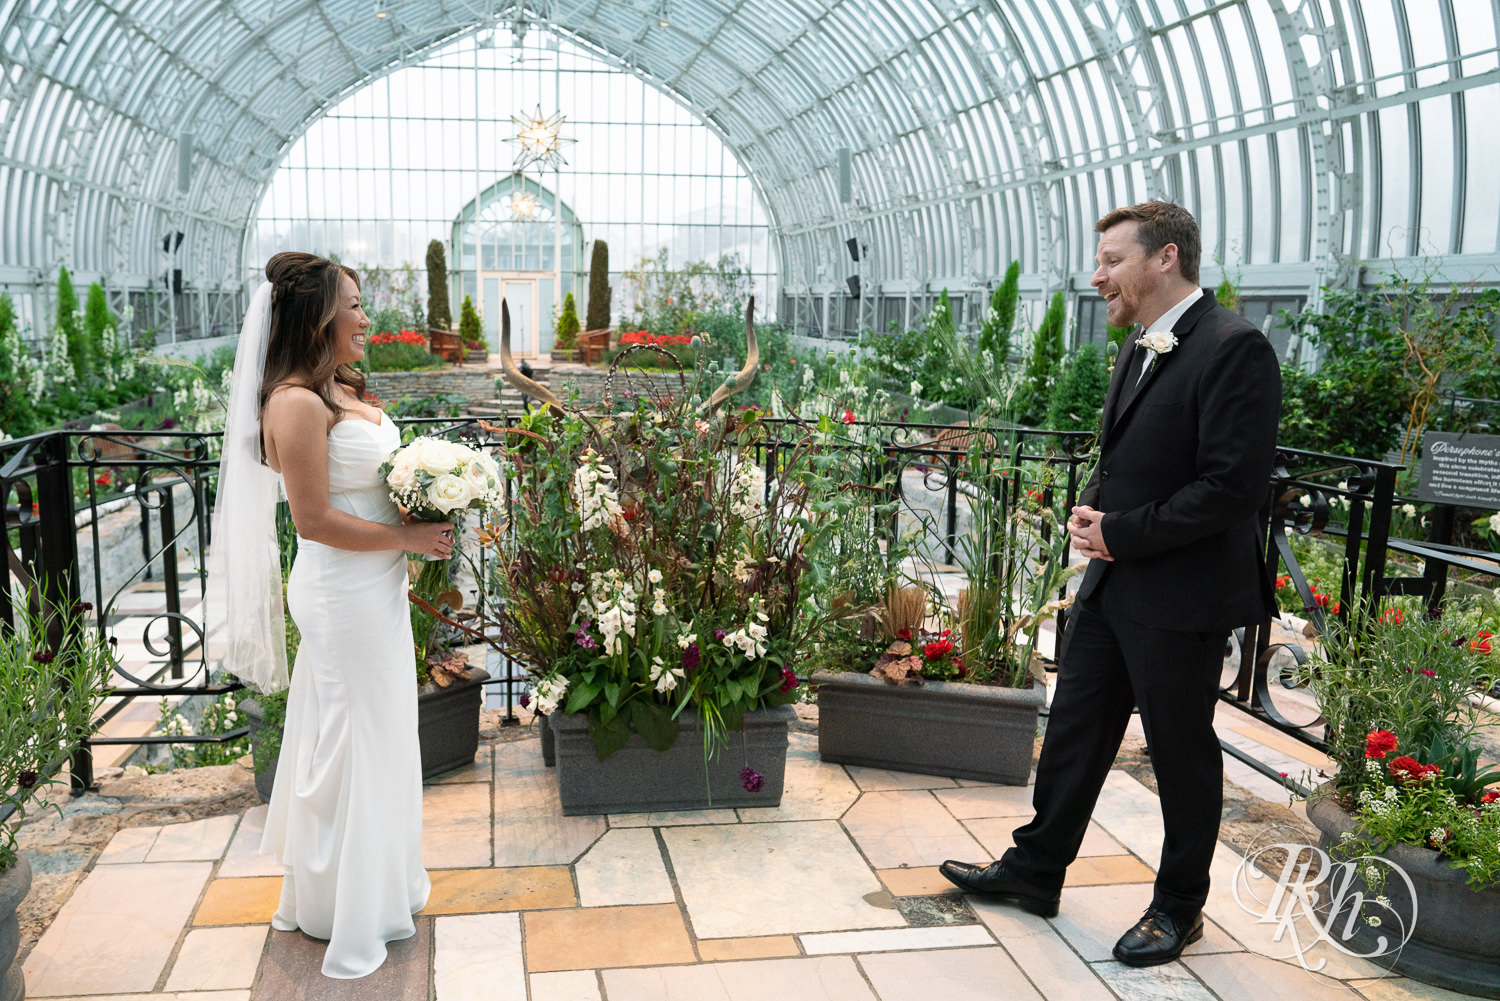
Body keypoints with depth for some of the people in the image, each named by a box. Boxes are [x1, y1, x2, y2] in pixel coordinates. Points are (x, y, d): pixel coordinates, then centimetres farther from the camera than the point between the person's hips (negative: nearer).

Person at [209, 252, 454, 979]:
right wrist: (411, 537, -16)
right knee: (355, 738, 5)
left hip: (373, 588, 9)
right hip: (344, 595, -9)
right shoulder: (298, 404, -21)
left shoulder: (340, 392, 7)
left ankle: (377, 876, 40)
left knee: (373, 734, 21)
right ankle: (351, 911, 25)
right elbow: (315, 521, -23)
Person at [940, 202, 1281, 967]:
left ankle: (1179, 907, 29)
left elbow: (1233, 489, -22)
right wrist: (1092, 508, 1)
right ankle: (1036, 868, 32)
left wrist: (1122, 533, -17)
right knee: (1074, 730, 16)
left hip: (1181, 597, -8)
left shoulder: (1233, 350, -17)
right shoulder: (1138, 350, 12)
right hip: (1110, 583, 8)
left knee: (1182, 753, 9)